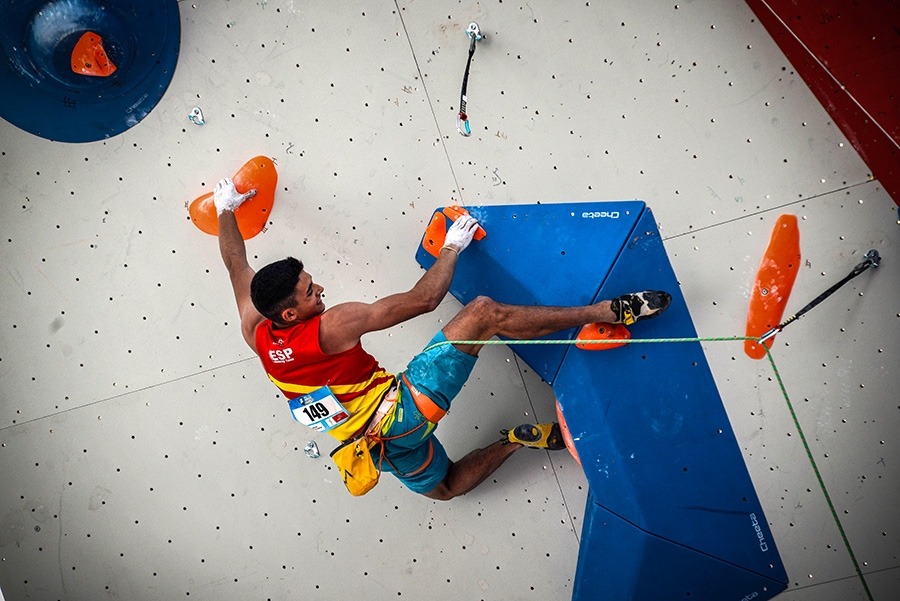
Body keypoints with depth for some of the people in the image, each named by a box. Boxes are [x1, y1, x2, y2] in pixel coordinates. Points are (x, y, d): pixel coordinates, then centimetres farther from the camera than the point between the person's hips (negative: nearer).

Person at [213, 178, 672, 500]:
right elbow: (423, 299, -18)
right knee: (484, 312, -12)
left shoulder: (255, 332, -1)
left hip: (380, 439, 8)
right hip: (405, 407, -8)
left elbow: (236, 265, 17)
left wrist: (225, 209, 31)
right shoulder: (332, 325, -22)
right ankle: (610, 311, -6)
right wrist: (452, 247, -3)